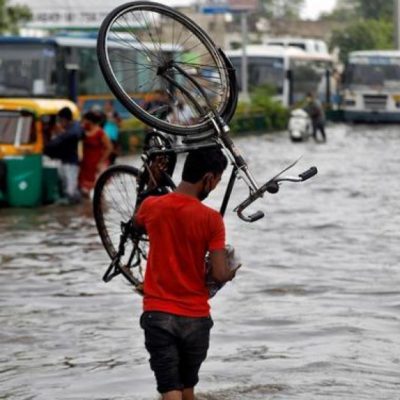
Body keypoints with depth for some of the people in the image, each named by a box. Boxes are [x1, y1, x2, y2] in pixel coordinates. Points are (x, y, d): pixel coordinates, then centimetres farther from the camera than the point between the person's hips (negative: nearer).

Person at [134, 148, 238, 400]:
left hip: (158, 314, 1)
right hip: (196, 317, 0)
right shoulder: (211, 219, -13)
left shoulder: (152, 207, -4)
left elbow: (137, 225, 22)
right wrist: (231, 272, 10)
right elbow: (220, 275, -13)